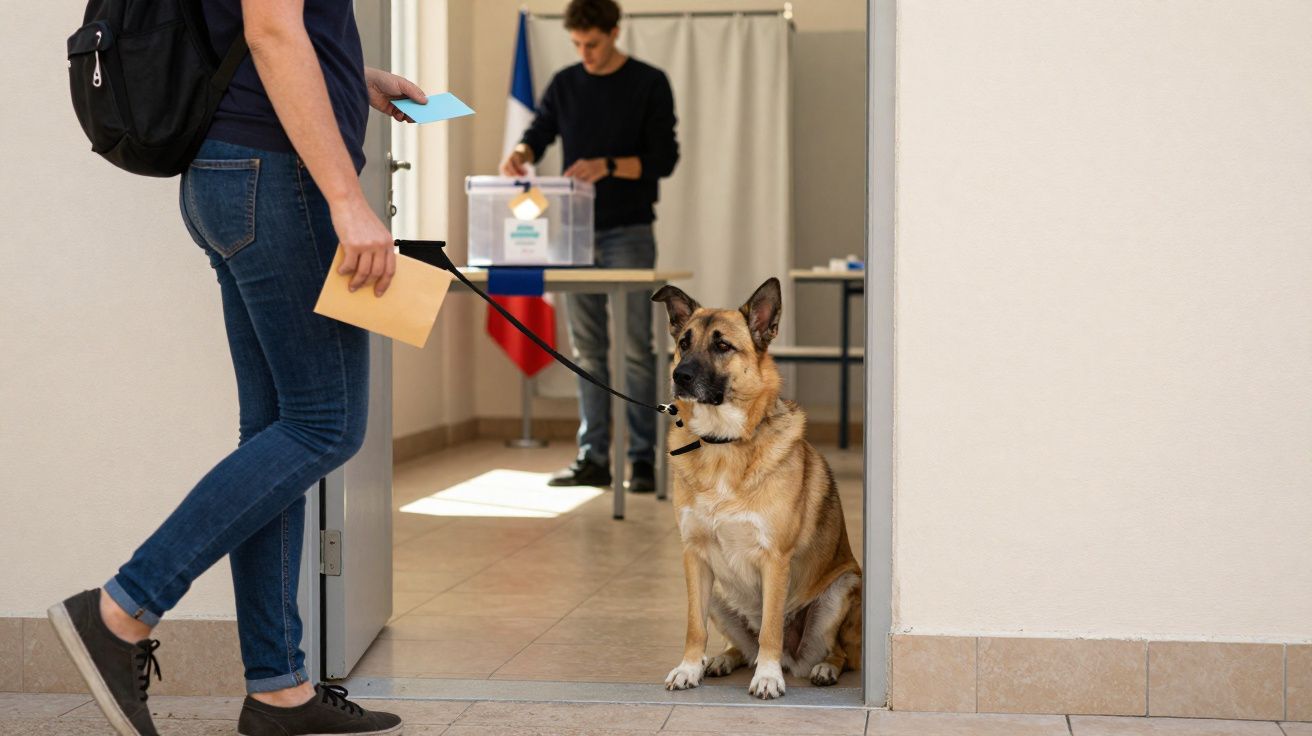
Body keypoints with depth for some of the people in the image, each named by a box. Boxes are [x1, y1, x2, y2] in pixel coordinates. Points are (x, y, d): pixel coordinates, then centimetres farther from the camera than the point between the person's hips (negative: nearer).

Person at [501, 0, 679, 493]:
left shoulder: (649, 84, -2)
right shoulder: (565, 85, 10)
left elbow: (664, 158, -7)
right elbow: (539, 133, 9)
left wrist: (609, 165, -23)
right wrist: (520, 153, -15)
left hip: (629, 232, -4)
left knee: (636, 350, -4)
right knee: (587, 352, 6)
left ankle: (642, 460, 0)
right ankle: (594, 458, 11)